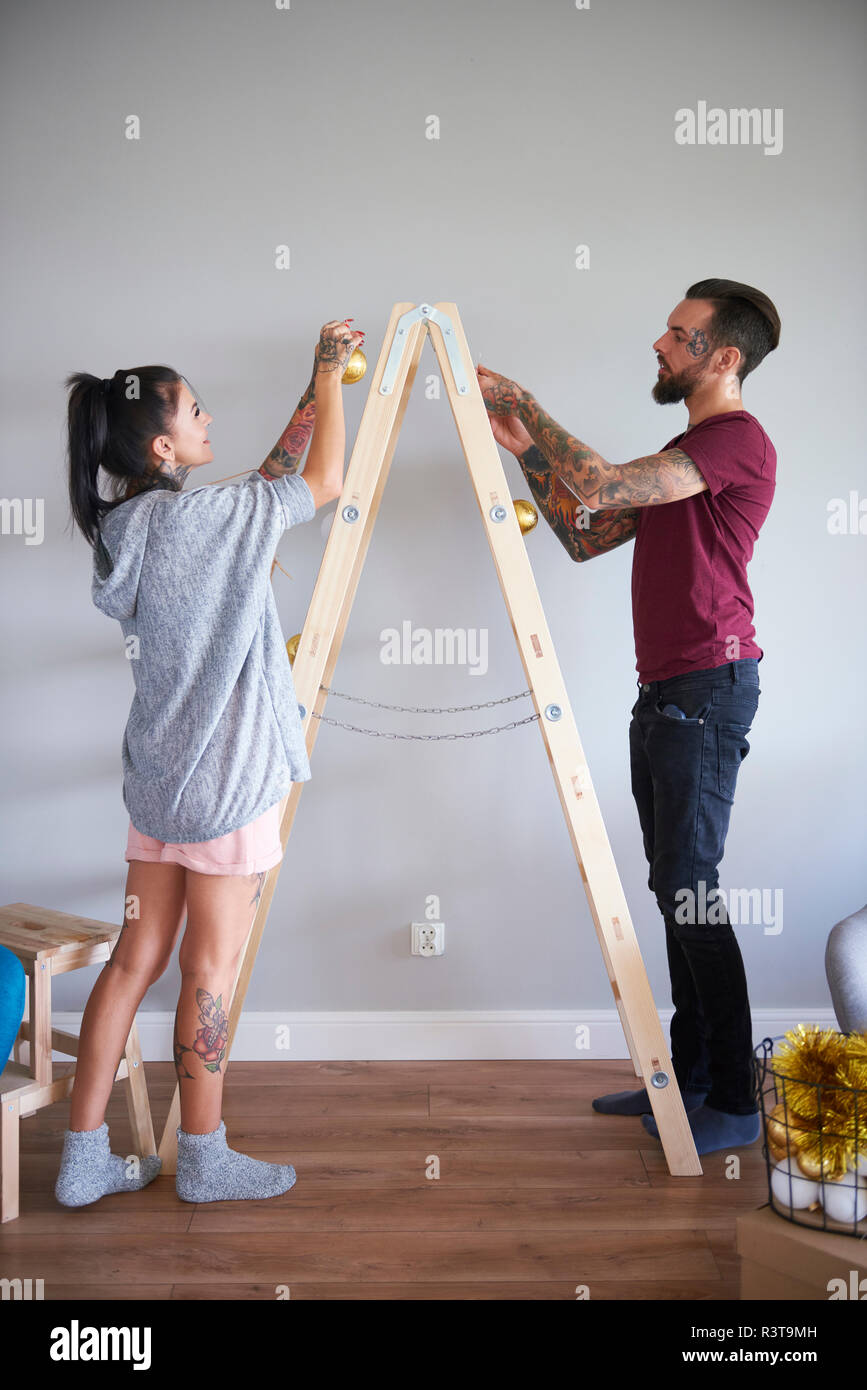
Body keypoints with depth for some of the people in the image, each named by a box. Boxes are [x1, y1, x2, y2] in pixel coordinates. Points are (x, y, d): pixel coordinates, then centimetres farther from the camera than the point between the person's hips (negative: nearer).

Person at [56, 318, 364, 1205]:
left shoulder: (123, 527, 8)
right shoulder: (194, 519, -18)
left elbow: (269, 481, 18)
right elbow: (323, 484, -5)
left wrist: (318, 389, 19)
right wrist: (330, 378, 8)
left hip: (160, 776, 8)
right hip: (225, 780, -8)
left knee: (136, 959, 13)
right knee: (210, 971, 5)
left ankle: (83, 1159, 21)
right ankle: (203, 1161, 21)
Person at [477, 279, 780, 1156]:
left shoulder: (738, 441, -9)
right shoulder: (683, 455, 23)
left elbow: (600, 484, -20)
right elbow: (583, 536, 21)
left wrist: (521, 401, -8)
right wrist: (524, 447, 13)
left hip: (707, 688, -10)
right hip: (665, 690, 10)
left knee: (689, 887, -9)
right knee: (674, 886, 11)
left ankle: (732, 1101, 2)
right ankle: (689, 1073, 21)